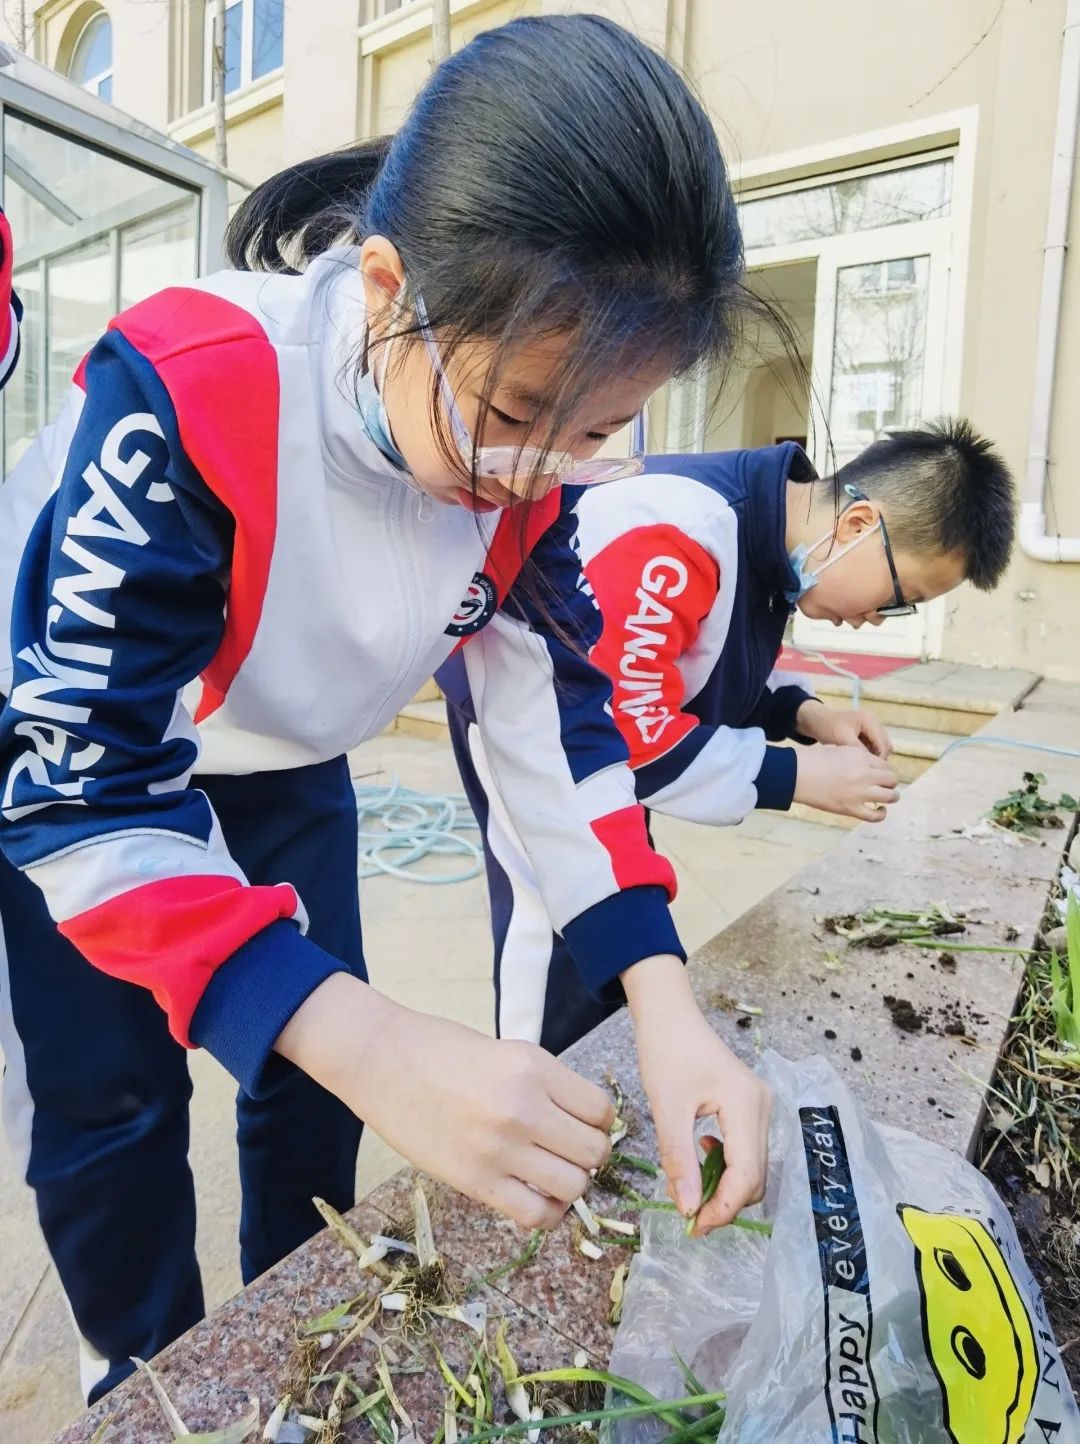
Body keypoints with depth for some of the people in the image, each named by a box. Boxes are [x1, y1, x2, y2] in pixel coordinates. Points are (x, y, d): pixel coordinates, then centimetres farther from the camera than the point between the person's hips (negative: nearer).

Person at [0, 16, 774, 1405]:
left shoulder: (531, 445, -20)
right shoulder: (178, 398, -37)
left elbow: (553, 704, -18)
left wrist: (663, 1001, -29)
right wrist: (377, 1046, -49)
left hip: (278, 748, 4)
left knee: (313, 1059, 8)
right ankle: (152, 1378, 29)